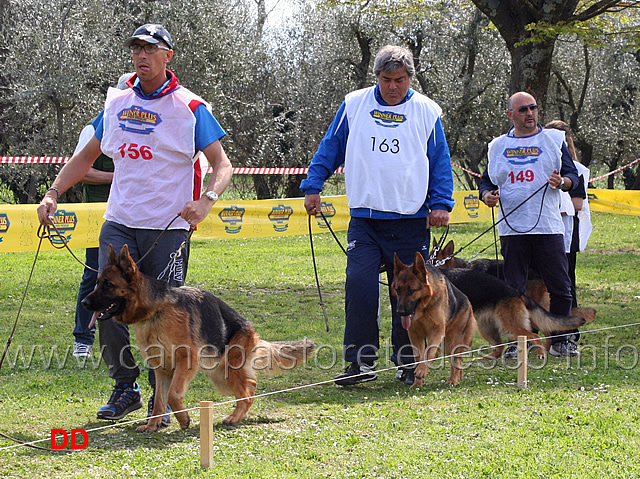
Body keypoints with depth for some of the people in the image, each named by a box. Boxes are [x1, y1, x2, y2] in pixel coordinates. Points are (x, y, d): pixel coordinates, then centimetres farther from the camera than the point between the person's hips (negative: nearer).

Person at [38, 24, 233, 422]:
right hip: (119, 224, 4)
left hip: (168, 229, -4)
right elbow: (87, 156, 22)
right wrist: (54, 193, 10)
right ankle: (126, 387, 8)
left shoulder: (190, 107, -2)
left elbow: (222, 165, -5)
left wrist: (206, 201, -24)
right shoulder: (117, 103, 11)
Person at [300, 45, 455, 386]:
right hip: (364, 219, 0)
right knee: (359, 286, -11)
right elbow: (329, 149, 11)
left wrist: (441, 203, -3)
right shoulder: (354, 105, 6)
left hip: (411, 220, 0)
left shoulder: (427, 112, 4)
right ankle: (360, 361, -7)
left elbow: (441, 163, 7)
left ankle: (408, 363, 16)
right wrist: (312, 186, 4)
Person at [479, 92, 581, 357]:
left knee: (560, 287, -1)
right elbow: (486, 181, 19)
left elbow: (573, 176, 6)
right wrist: (487, 195, -3)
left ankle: (560, 341, 11)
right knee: (513, 288, 2)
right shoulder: (498, 146, 14)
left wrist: (562, 182, -16)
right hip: (512, 228, 1)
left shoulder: (554, 139, 8)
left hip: (548, 227, -1)